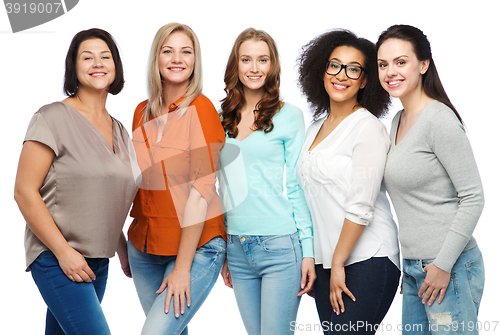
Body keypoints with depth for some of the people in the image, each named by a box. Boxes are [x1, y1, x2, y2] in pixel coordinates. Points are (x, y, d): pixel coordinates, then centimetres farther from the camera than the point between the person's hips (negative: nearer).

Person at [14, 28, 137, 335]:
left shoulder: (120, 132, 13)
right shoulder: (53, 118, -8)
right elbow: (25, 192, -12)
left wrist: (123, 252, 15)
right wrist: (64, 252, -16)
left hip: (97, 262, 7)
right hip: (56, 258, -6)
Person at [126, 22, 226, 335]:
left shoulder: (201, 109, -10)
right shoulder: (143, 112, 8)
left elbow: (201, 189, -13)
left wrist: (183, 267, -15)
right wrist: (124, 246, 10)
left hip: (196, 247, -5)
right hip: (145, 247, 5)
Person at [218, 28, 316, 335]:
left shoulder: (289, 116, -2)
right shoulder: (223, 118, 10)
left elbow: (298, 186, -3)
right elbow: (223, 188, 14)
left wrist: (308, 251, -7)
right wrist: (222, 251, 14)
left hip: (280, 246, -4)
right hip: (237, 249, 4)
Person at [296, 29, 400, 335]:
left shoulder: (368, 127, -9)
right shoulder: (316, 127, 13)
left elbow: (361, 207, -14)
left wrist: (338, 264, -12)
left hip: (367, 260, -7)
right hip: (325, 261, 7)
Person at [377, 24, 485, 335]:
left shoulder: (439, 119, -13)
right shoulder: (399, 120, 13)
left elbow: (473, 197, -16)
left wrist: (443, 264, -17)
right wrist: (412, 265, 17)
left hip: (449, 266, -8)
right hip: (413, 267, 8)